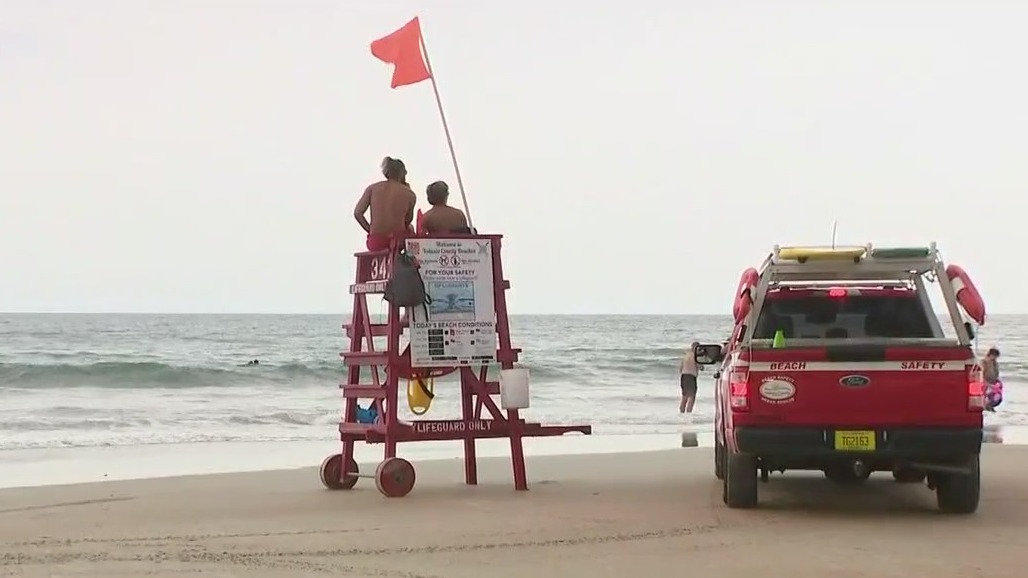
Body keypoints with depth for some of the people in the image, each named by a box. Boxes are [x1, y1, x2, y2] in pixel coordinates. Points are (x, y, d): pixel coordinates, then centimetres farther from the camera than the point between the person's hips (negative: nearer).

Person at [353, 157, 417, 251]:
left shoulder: (372, 188, 3)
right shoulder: (409, 194, -1)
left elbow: (357, 213, -3)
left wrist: (370, 231, 10)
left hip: (375, 243, 1)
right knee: (410, 229, 36)